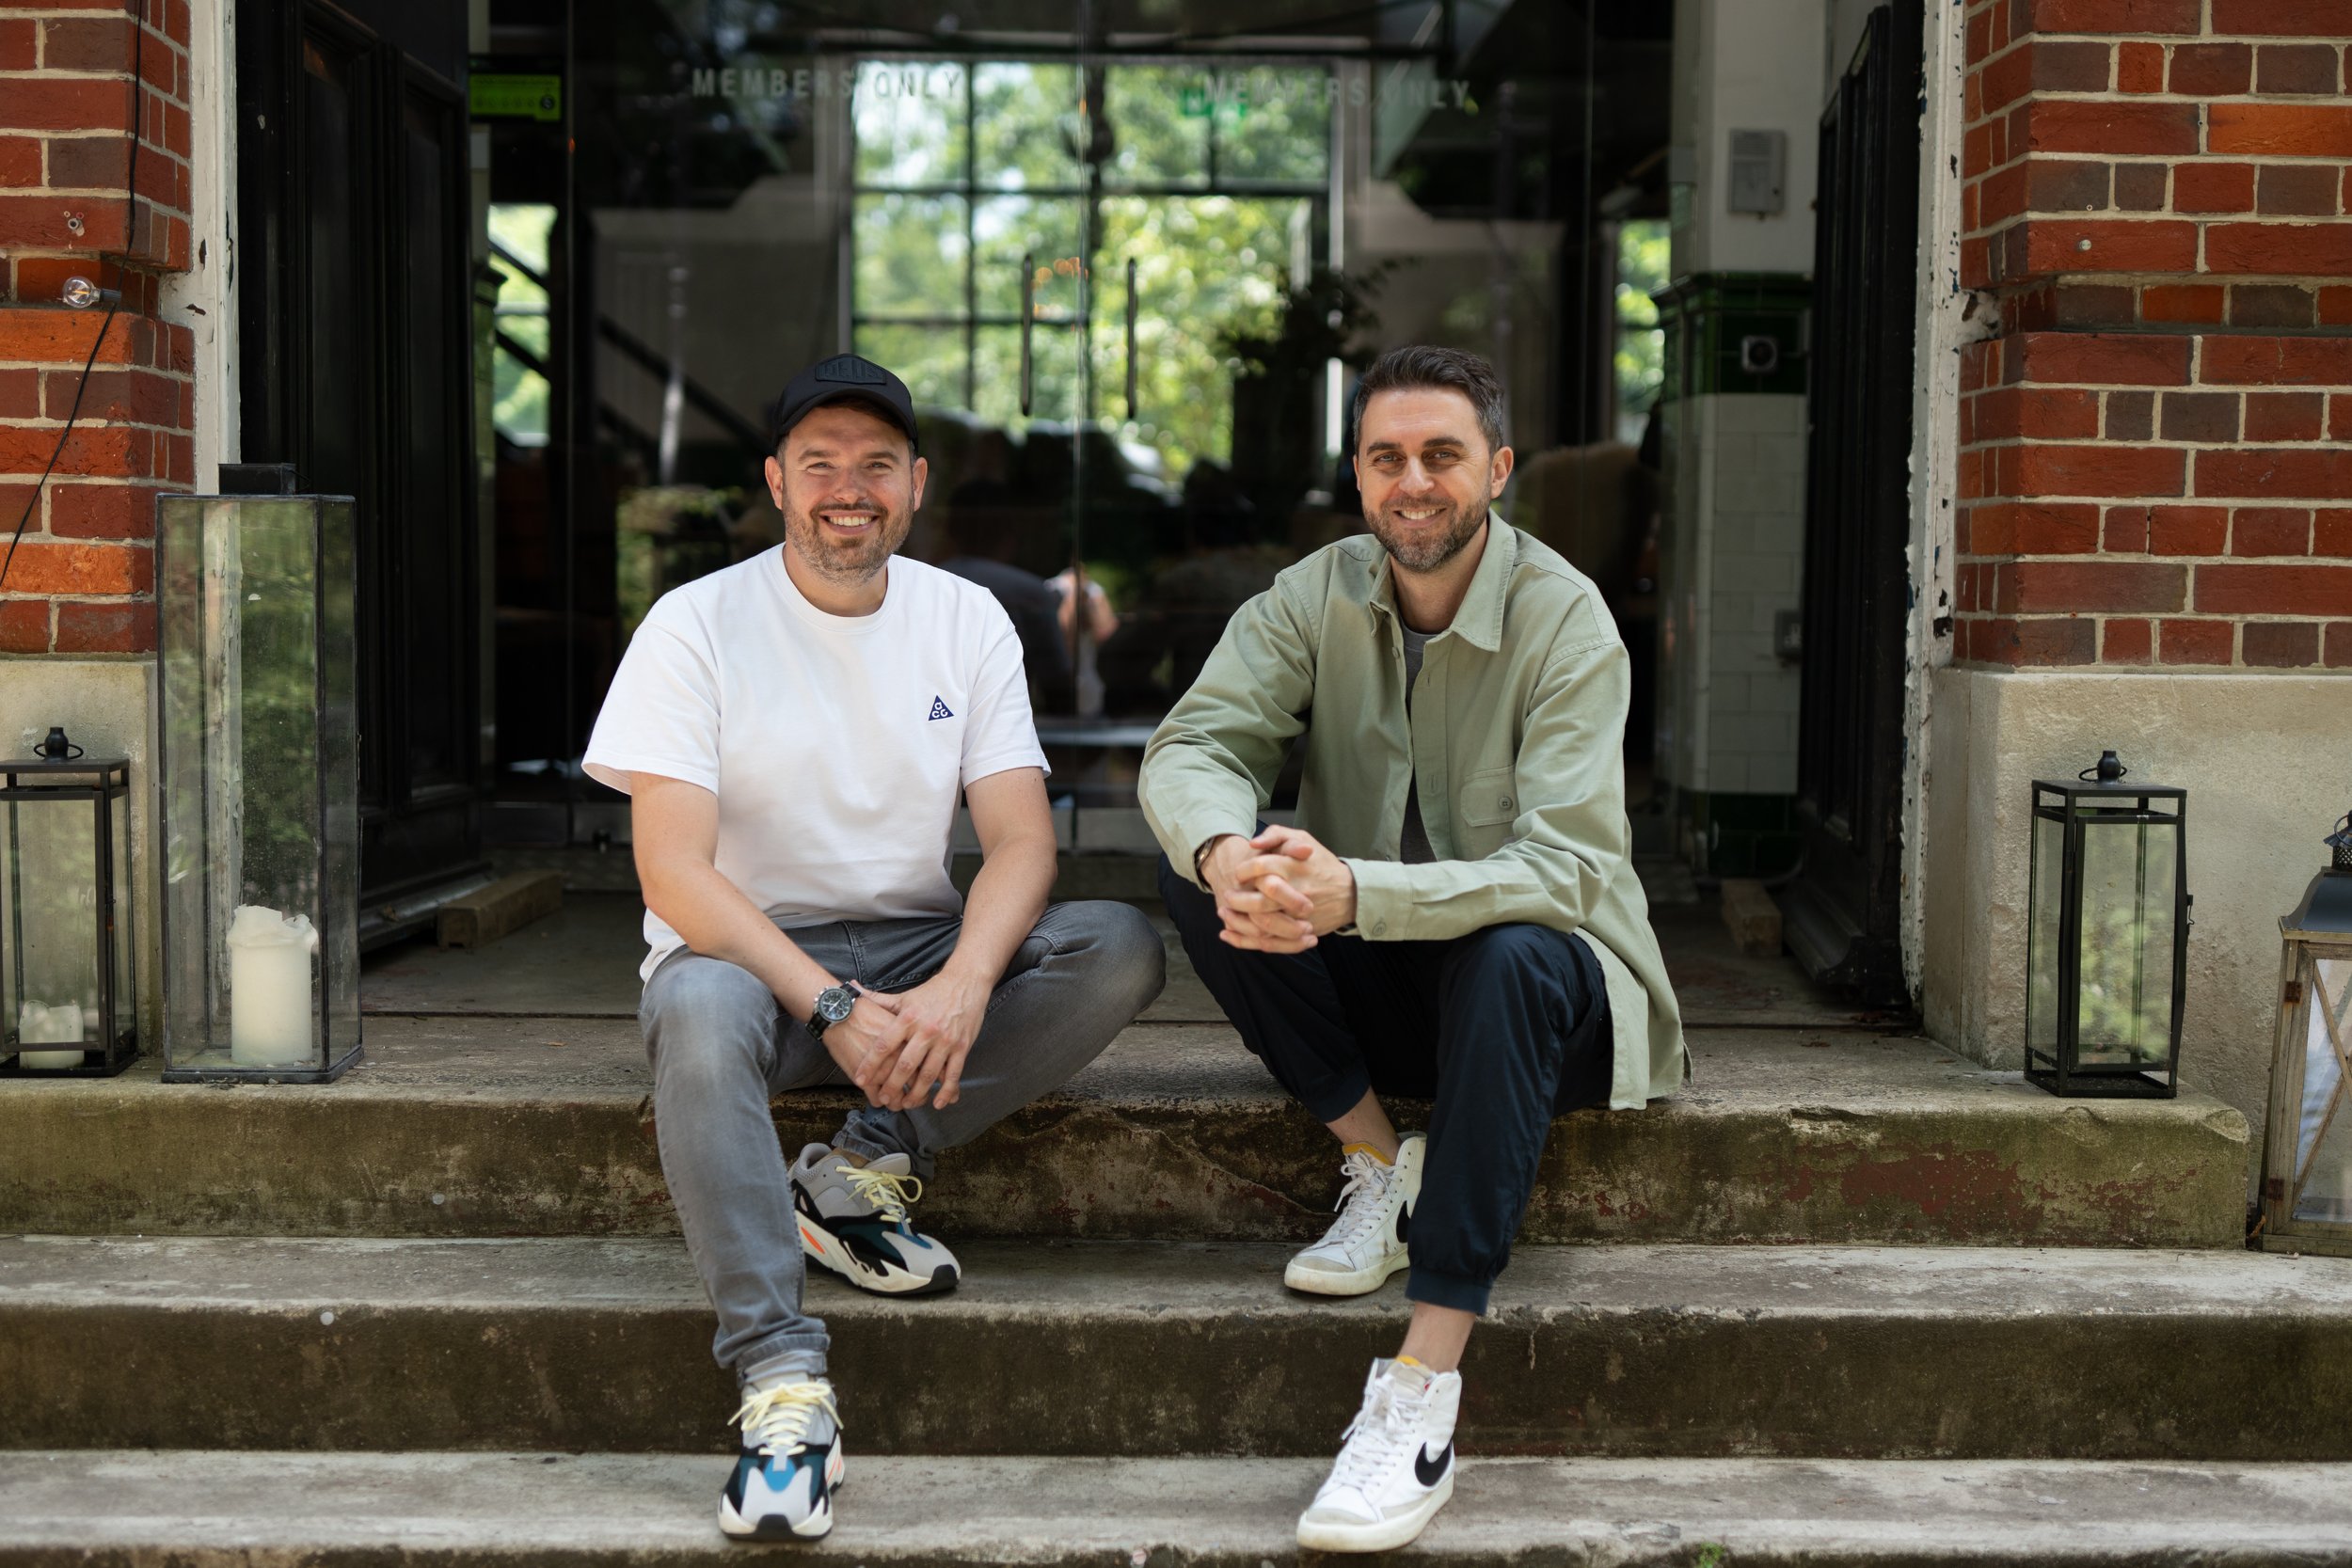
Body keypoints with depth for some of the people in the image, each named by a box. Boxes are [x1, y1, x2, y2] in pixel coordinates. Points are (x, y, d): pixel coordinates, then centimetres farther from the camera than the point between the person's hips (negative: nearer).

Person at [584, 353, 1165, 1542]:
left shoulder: (967, 621, 4)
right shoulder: (697, 625, -7)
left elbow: (1021, 840, -4)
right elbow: (674, 873, -15)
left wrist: (962, 982, -26)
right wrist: (831, 1006, -27)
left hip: (918, 950, 4)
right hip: (746, 951, -3)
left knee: (1122, 948, -21)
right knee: (697, 1011, -39)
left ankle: (859, 1171, -19)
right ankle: (781, 1379, -41)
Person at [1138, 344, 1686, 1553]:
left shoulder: (1566, 619, -15)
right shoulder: (1316, 598, -2)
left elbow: (1564, 866, -26)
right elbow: (1189, 745, -14)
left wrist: (1354, 894, -42)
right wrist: (1227, 850, -40)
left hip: (1542, 976, -4)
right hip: (1375, 991, 4)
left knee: (1509, 960, -39)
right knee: (1193, 869, -20)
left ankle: (1422, 1396, -40)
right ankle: (1380, 1161, -11)